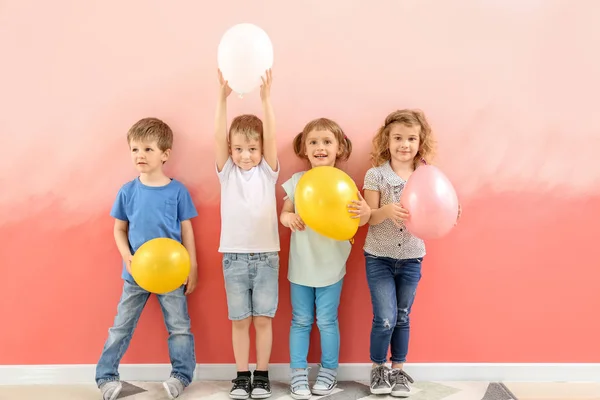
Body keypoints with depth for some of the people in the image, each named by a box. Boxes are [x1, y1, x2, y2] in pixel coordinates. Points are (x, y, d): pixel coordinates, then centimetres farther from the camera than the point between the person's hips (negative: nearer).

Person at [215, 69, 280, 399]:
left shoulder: (267, 171, 1)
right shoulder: (227, 172, 2)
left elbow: (271, 137, -13)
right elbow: (218, 137, -11)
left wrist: (265, 99, -24)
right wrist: (223, 97, -22)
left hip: (266, 255, 0)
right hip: (234, 256, 1)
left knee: (263, 319, 5)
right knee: (240, 320, 7)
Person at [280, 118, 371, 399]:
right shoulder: (296, 182, -3)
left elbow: (358, 220, -13)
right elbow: (284, 213, 5)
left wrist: (364, 212, -36)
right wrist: (287, 218, -18)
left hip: (330, 265, -1)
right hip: (301, 264, 2)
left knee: (327, 321, 8)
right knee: (300, 321, 11)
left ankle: (328, 372, 25)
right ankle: (298, 373, 23)